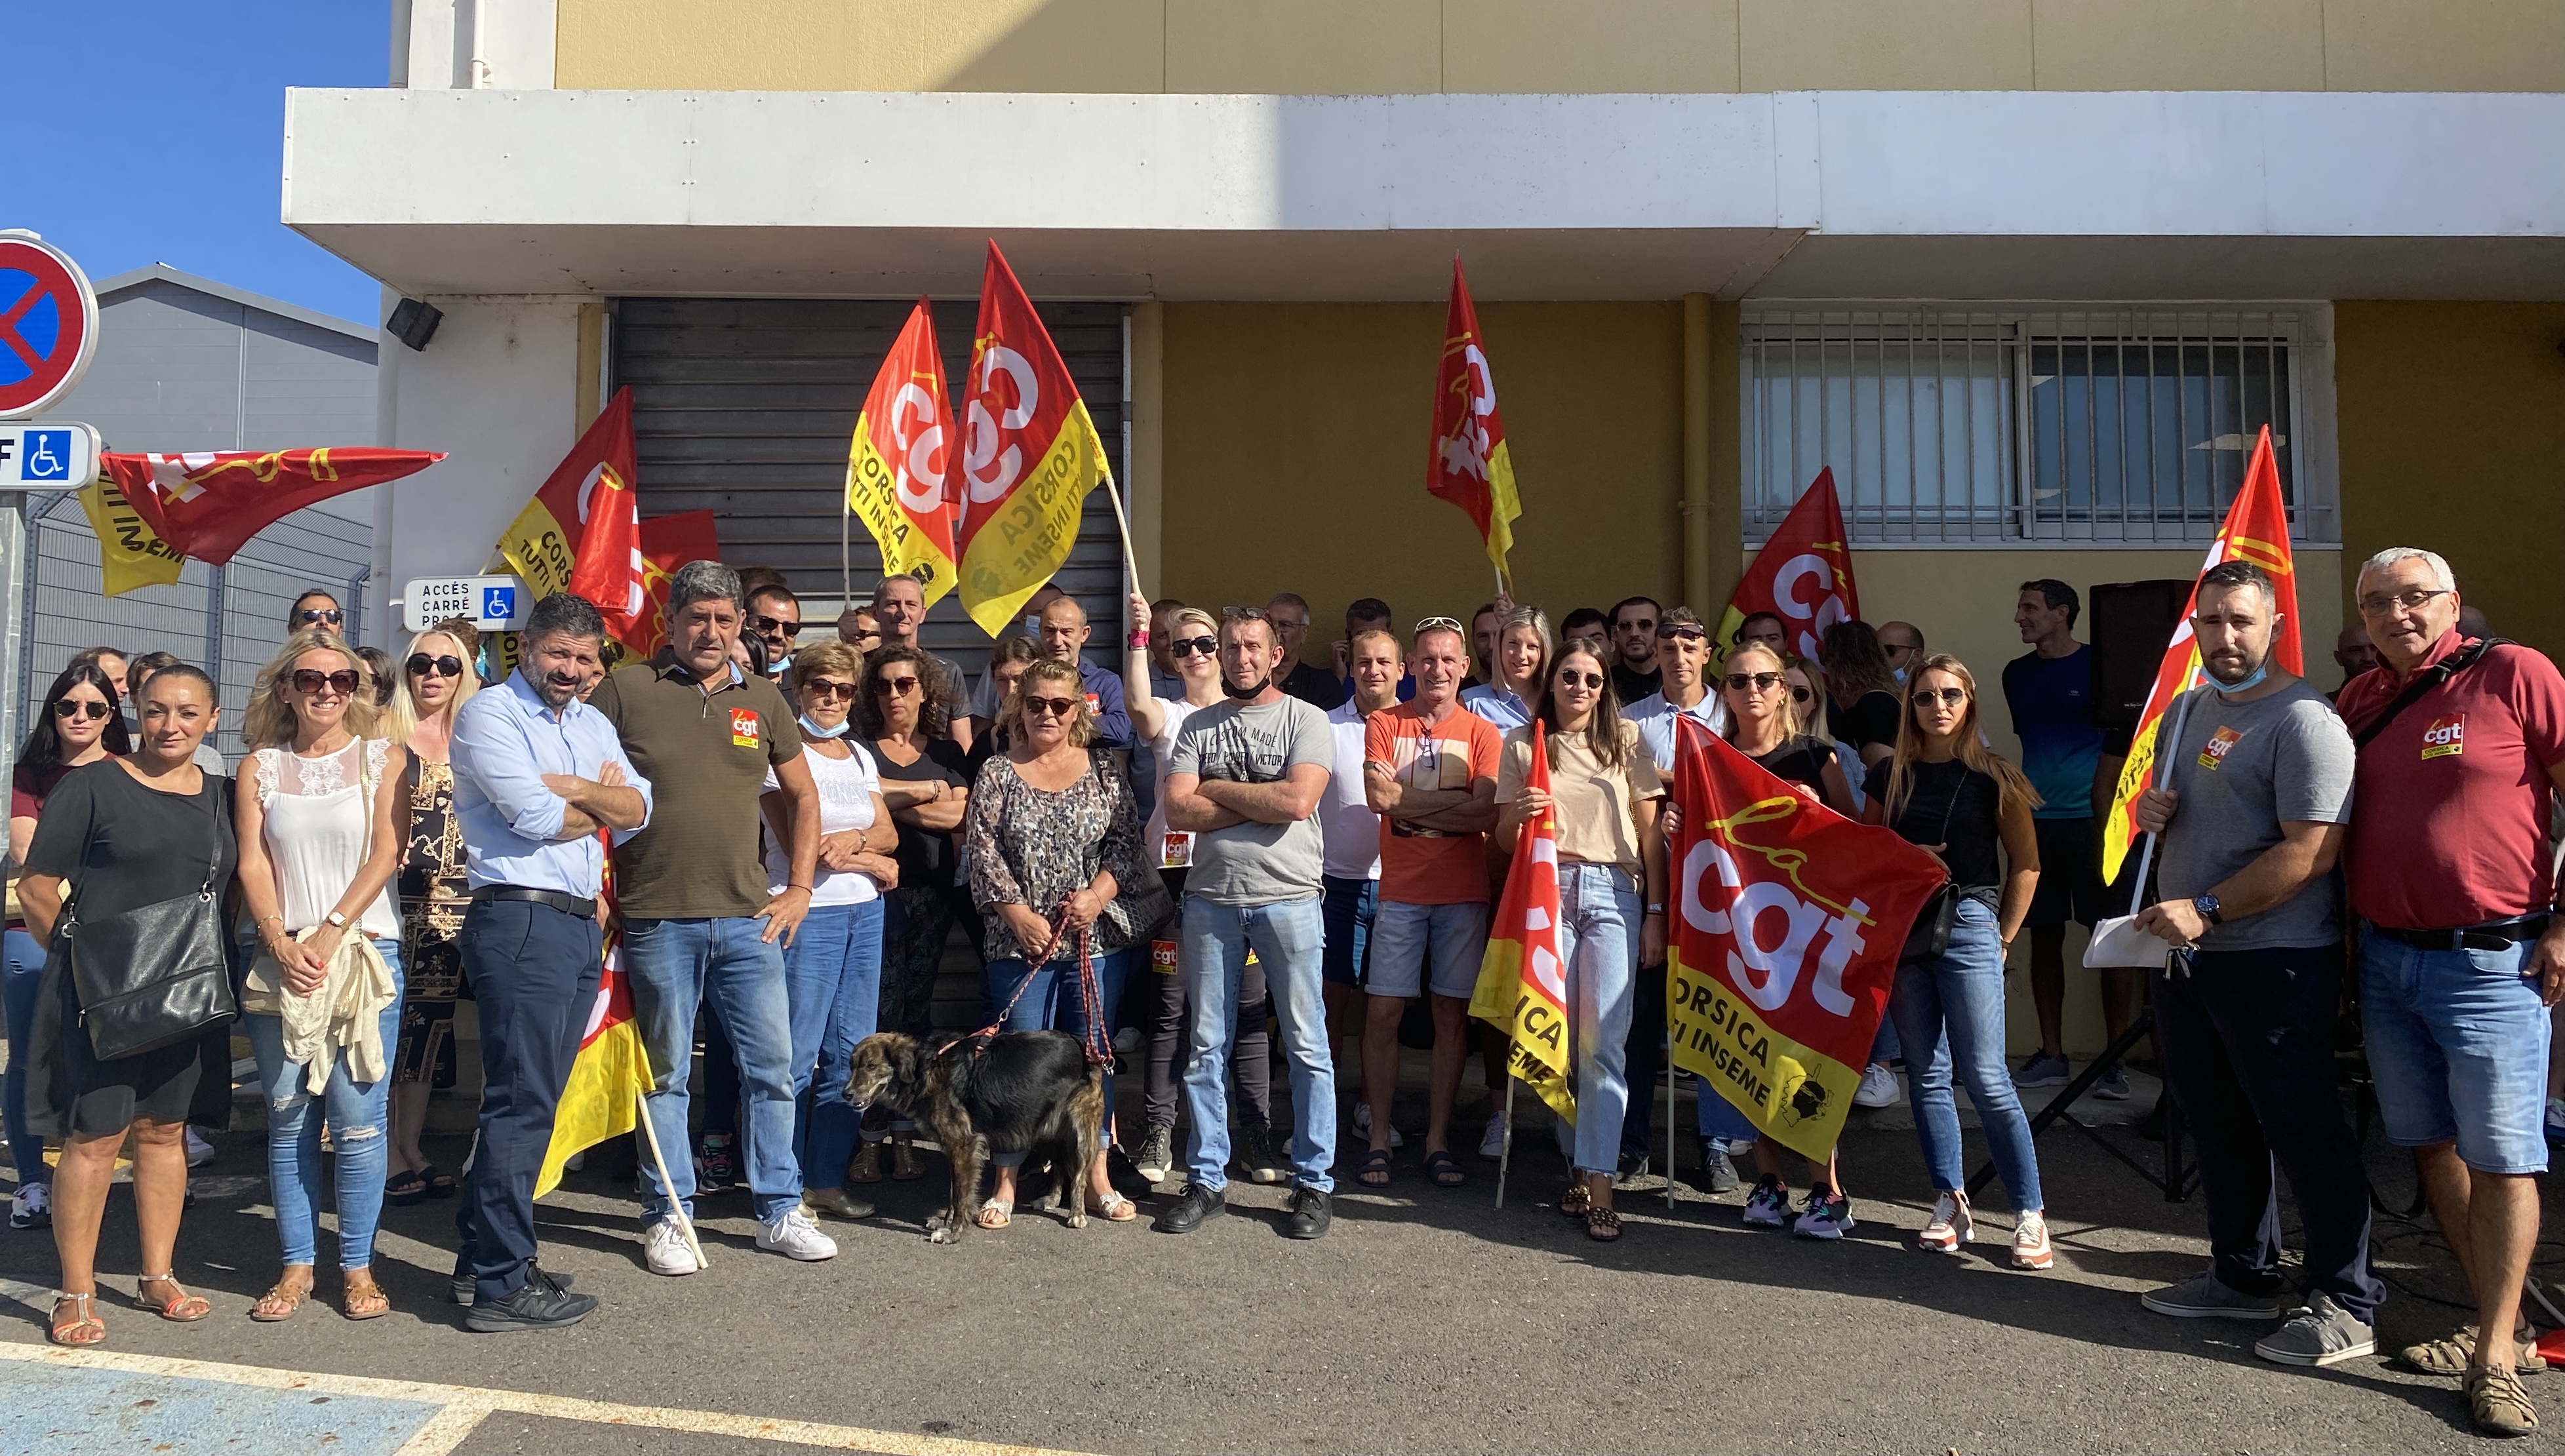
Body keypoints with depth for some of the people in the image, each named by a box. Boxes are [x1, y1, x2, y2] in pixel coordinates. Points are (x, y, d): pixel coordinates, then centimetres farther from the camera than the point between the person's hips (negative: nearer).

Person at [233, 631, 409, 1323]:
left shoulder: (383, 758, 5)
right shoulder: (260, 767, 10)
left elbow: (386, 855, -4)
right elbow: (252, 864, 3)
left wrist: (330, 933, -12)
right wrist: (282, 943, -10)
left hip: (364, 953, -2)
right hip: (280, 959, 2)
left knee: (357, 1118, -3)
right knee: (288, 1117, 6)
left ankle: (357, 1266, 8)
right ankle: (297, 1265, 17)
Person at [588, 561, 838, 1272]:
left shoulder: (761, 700, 9)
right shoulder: (625, 690, 0)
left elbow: (803, 795, 17)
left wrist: (798, 889, 9)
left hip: (748, 918, 3)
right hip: (657, 920, -3)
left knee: (772, 1067, 8)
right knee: (665, 1073, 8)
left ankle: (780, 1211, 21)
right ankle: (668, 1217, 22)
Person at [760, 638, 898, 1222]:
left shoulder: (860, 757, 15)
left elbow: (889, 834, 10)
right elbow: (797, 843, -12)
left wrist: (856, 838, -12)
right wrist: (875, 864, -3)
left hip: (865, 912, 6)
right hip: (808, 914, -6)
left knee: (851, 1052, 7)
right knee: (799, 1056, -4)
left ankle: (827, 1179, 16)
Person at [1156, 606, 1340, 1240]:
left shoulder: (1305, 719, 1)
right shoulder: (1198, 726, 10)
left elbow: (1298, 801, -15)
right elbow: (1179, 811, -3)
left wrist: (1217, 788, -5)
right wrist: (1261, 801, -8)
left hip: (1288, 897, -3)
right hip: (1211, 900, 3)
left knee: (1307, 1045, 2)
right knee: (1206, 1047, 8)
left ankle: (1314, 1184, 13)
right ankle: (1206, 1180, 20)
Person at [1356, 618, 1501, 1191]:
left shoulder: (1483, 733, 5)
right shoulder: (1384, 723, 5)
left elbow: (1488, 814, -9)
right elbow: (1379, 795, -11)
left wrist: (1407, 802, -13)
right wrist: (1454, 802, -10)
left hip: (1463, 892, 1)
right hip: (1399, 890, 0)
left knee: (1452, 1013, 4)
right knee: (1382, 1012, -1)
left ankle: (1438, 1139, 14)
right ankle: (1378, 1139, 9)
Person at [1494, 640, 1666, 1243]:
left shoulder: (1627, 741, 10)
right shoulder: (1522, 744, 11)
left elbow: (1650, 833, 8)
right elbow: (1503, 839, 12)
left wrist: (1655, 914, 1)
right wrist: (1517, 814, -11)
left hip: (1613, 893, -1)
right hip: (1546, 891, 1)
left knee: (1603, 1041, -9)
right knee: (1556, 1039, 1)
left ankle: (1598, 1184, -6)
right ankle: (1578, 1161, 17)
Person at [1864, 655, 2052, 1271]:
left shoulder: (1991, 777, 0)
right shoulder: (1889, 775, 8)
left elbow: (2026, 862, 4)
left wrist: (2003, 936, 2)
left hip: (1967, 924, -3)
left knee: (1985, 1077, -6)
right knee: (1926, 1074, 7)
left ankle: (2030, 1214, 4)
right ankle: (1950, 1204, 17)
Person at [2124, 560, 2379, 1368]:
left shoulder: (2301, 719, -14)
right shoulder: (2185, 708, 13)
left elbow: (2311, 850, -22)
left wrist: (2205, 910, -23)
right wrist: (2150, 811, 3)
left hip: (2274, 958, -8)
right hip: (2185, 952, 9)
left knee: (2301, 1128, -1)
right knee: (2218, 1124, 16)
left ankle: (2346, 1304, 12)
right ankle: (2244, 1276, 30)